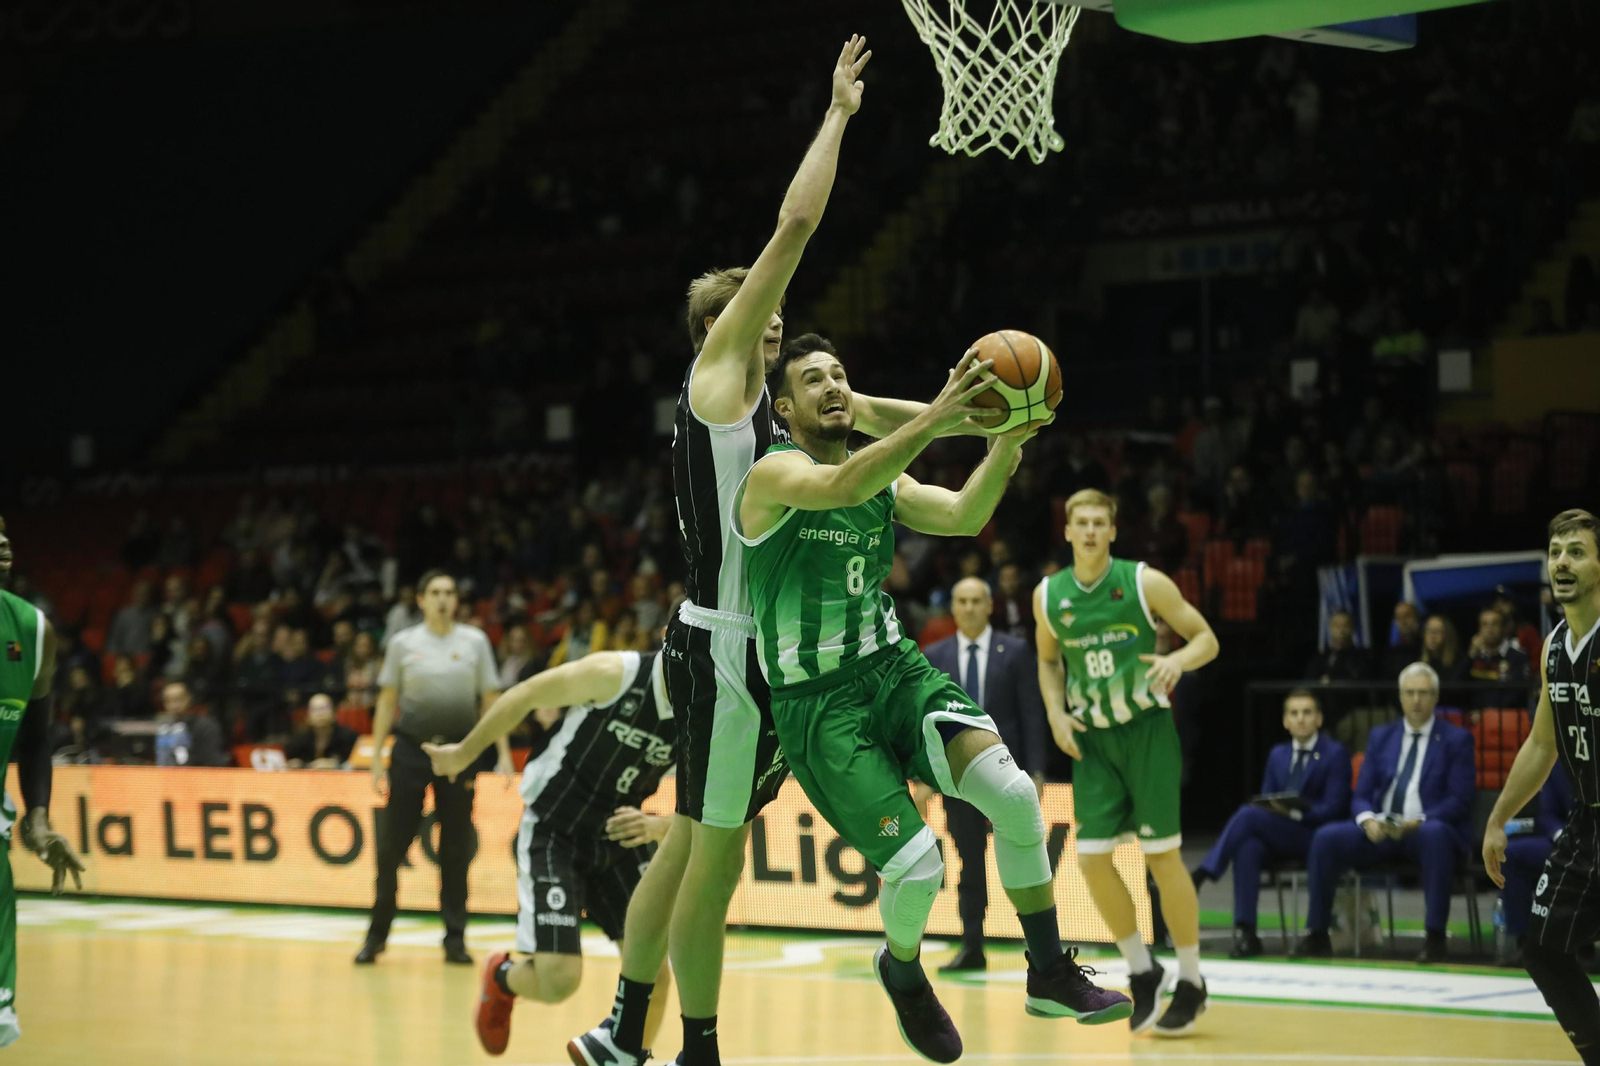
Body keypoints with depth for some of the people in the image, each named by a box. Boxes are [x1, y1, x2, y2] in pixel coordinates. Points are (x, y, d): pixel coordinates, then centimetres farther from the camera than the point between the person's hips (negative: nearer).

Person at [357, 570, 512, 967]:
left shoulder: (475, 641, 4)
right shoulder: (403, 643, 4)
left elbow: (491, 700, 6)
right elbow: (387, 701, 8)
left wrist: (503, 754, -1)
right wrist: (376, 757, 3)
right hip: (411, 749, 0)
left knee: (456, 850, 2)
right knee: (391, 845, -2)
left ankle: (455, 940, 9)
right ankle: (376, 936, 9)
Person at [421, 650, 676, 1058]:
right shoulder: (615, 674, -23)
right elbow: (524, 696, -8)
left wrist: (657, 826, -24)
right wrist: (464, 753, 4)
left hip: (621, 837, 4)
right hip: (554, 830, -4)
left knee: (653, 973, -7)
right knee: (559, 980, -13)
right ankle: (501, 978, 23)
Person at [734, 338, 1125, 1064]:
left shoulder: (882, 474, 10)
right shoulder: (774, 474, -12)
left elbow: (963, 517, -5)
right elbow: (844, 486, -34)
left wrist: (1008, 441, -22)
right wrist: (935, 418, -46)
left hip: (894, 668, 6)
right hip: (817, 700, -6)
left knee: (1013, 792, -16)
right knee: (917, 865, -16)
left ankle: (1050, 975, -1)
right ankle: (902, 972, 19)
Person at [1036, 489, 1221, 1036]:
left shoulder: (1145, 583, -8)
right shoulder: (1048, 595, 2)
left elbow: (1207, 639, -3)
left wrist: (1179, 658, -25)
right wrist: (1056, 712, 2)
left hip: (1146, 729, -4)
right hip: (1091, 739, 4)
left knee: (1162, 856, -4)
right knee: (1092, 858, -5)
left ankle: (1191, 983, 9)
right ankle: (1142, 972, 14)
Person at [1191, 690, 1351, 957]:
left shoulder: (1335, 753, 1)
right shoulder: (1278, 755, 20)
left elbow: (1334, 808, -8)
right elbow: (1266, 801, 17)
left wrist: (1294, 813, -22)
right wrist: (1271, 807, -8)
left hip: (1313, 835, -5)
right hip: (1277, 836, 5)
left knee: (1248, 814, -29)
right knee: (1247, 847, -32)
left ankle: (1203, 874, -25)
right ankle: (1245, 933, -36)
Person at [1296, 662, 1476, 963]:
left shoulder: (1456, 739, 5)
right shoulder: (1380, 736, 16)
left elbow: (1460, 800, -5)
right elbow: (1361, 795, 12)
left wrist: (1419, 822, -22)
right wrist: (1367, 819, -13)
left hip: (1429, 829, -4)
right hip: (1379, 830, 4)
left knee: (1434, 835, -40)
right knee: (1326, 837, -21)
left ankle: (1435, 936, -38)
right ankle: (1317, 934, -16)